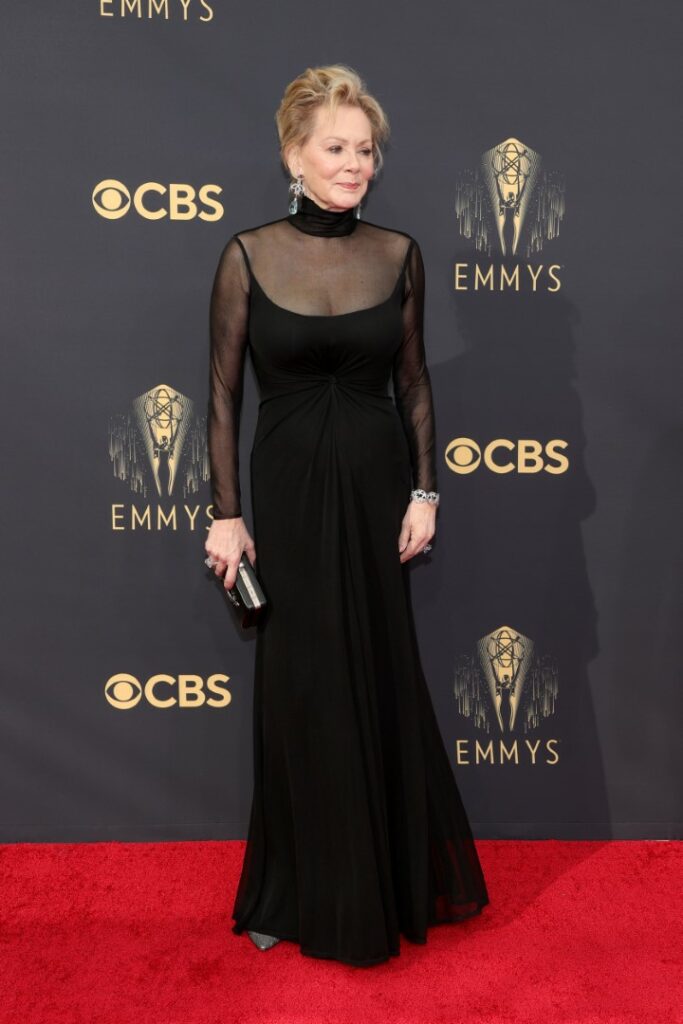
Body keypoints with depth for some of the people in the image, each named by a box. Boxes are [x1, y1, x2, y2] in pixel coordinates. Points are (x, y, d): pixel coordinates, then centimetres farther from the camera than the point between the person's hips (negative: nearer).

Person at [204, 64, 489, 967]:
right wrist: (226, 513, -6)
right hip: (290, 489, -1)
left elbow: (414, 383, 7)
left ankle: (392, 880, 36)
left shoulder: (398, 254, 2)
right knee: (300, 691, 8)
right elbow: (223, 395, -2)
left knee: (384, 685, 12)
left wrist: (424, 492, 0)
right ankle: (299, 894, 31)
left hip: (378, 487, 2)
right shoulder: (247, 256, -4)